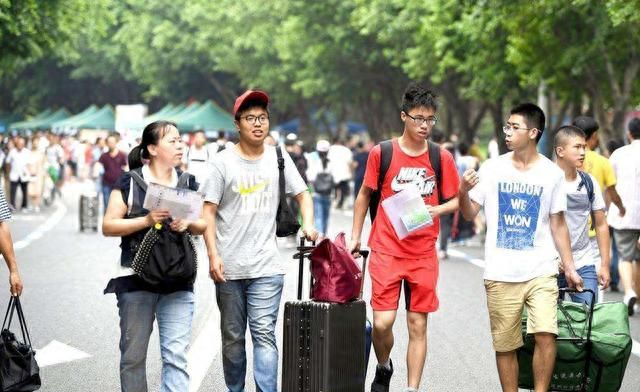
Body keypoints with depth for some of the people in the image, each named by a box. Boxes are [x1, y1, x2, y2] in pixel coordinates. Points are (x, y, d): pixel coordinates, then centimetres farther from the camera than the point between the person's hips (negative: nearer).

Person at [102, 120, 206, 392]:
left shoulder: (188, 183, 11)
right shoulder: (130, 182, -1)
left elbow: (203, 226, 15)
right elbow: (108, 226, -5)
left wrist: (188, 223, -8)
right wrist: (146, 220, -18)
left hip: (178, 281, 2)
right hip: (136, 278, -2)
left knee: (176, 356, -6)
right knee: (133, 355, 6)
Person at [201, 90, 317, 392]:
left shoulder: (278, 158, 5)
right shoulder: (224, 161, -1)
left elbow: (302, 195, 15)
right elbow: (209, 211, -1)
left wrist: (308, 224, -5)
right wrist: (213, 255, -10)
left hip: (267, 268, 0)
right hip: (229, 268, 0)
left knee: (264, 333, -10)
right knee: (232, 338, 10)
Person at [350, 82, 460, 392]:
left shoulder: (442, 158, 2)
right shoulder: (382, 153, -2)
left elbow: (456, 200, 9)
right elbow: (365, 195, 10)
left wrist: (438, 209, -12)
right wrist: (355, 237, 10)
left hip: (424, 253, 2)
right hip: (386, 250, -1)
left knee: (418, 325, 3)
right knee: (382, 322, -7)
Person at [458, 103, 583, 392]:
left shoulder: (551, 173, 2)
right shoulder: (492, 169, 2)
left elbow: (558, 225, 9)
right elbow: (470, 214, 3)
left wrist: (569, 267, 6)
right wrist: (463, 192, -17)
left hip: (541, 272, -1)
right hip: (500, 274, 1)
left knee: (546, 335, -16)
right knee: (505, 345, 5)